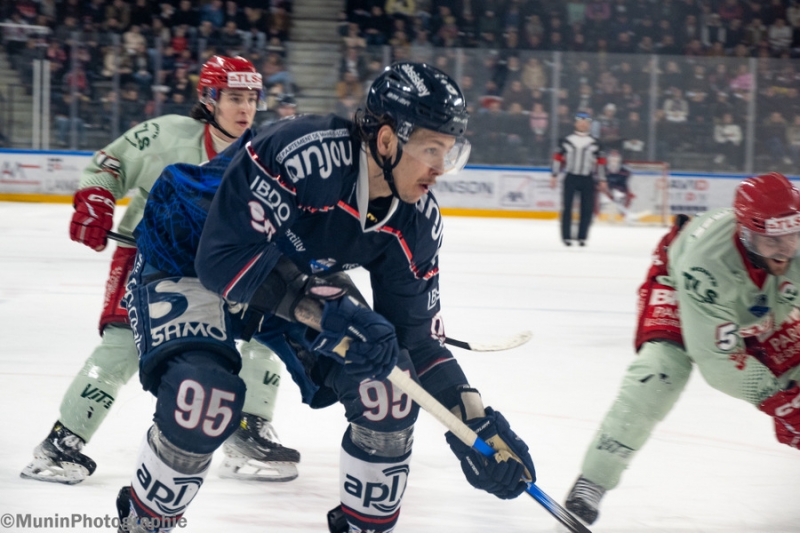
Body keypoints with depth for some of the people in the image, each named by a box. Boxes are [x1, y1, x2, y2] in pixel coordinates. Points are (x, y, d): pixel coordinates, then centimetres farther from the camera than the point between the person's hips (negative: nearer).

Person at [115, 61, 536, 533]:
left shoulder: (417, 223, -14)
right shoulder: (298, 153, -37)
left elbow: (416, 336, -7)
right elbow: (226, 258, -38)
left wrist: (477, 426, -17)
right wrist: (329, 313, -43)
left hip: (304, 275, 6)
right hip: (187, 258, -6)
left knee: (388, 381, -10)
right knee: (205, 393, -31)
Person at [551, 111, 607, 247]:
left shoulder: (594, 144, 7)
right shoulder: (566, 141, 5)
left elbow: (600, 162, 10)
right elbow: (558, 158, 7)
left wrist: (602, 180, 6)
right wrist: (554, 176, 2)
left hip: (587, 180, 1)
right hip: (571, 178, -1)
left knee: (587, 209, -3)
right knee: (567, 207, -4)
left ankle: (582, 237, 6)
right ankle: (566, 236, 2)